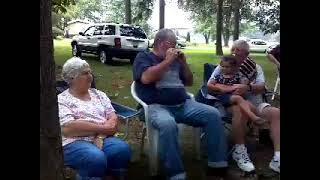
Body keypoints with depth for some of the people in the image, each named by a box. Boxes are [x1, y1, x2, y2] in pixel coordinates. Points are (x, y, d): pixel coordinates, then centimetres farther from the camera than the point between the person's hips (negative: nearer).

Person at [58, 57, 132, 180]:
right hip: (74, 142, -4)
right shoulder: (61, 100, 3)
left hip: (102, 138, 5)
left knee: (122, 149, -27)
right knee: (96, 158, -36)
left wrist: (101, 135, -14)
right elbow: (67, 128, -13)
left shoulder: (99, 94, 18)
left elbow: (113, 117, 7)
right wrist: (103, 128, -14)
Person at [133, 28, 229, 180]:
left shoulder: (175, 59, 23)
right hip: (157, 106, -5)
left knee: (213, 114, -14)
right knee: (168, 124, -38)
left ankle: (217, 165, -8)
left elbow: (189, 82, 25)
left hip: (184, 104, 6)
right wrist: (167, 61, -9)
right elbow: (146, 78, -13)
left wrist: (184, 63, 9)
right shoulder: (143, 57, 8)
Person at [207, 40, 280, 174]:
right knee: (241, 110, -37)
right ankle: (239, 151, -23)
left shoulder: (255, 67, 14)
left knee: (276, 112, -23)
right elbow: (209, 86, -2)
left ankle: (277, 158, -25)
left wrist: (247, 87, -25)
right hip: (234, 103, -3)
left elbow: (261, 87, -2)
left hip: (256, 103, 3)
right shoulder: (223, 67, 9)